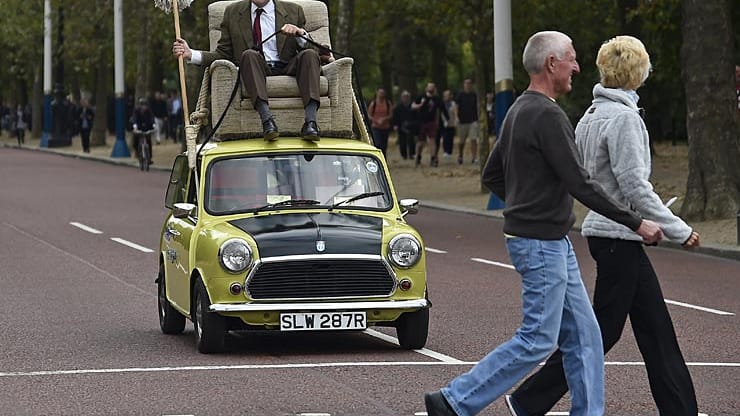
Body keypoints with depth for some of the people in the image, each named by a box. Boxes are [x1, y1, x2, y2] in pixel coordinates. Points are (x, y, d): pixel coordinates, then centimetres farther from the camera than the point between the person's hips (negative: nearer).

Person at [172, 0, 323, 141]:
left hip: (287, 70, 1)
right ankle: (267, 120, -49)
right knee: (249, 54, -32)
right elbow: (223, 54, 13)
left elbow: (309, 48, 10)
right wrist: (190, 54, 0)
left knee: (310, 54, -29)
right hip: (257, 71, -1)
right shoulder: (232, 12, 16)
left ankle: (310, 121, -44)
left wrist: (300, 34, -11)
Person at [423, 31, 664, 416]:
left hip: (554, 243, 10)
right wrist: (636, 223, -16)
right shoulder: (547, 116, -18)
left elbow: (491, 175, 20)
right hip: (542, 243, -10)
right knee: (537, 340, -7)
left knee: (584, 334, 10)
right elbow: (579, 183, -21)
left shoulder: (518, 111, 13)